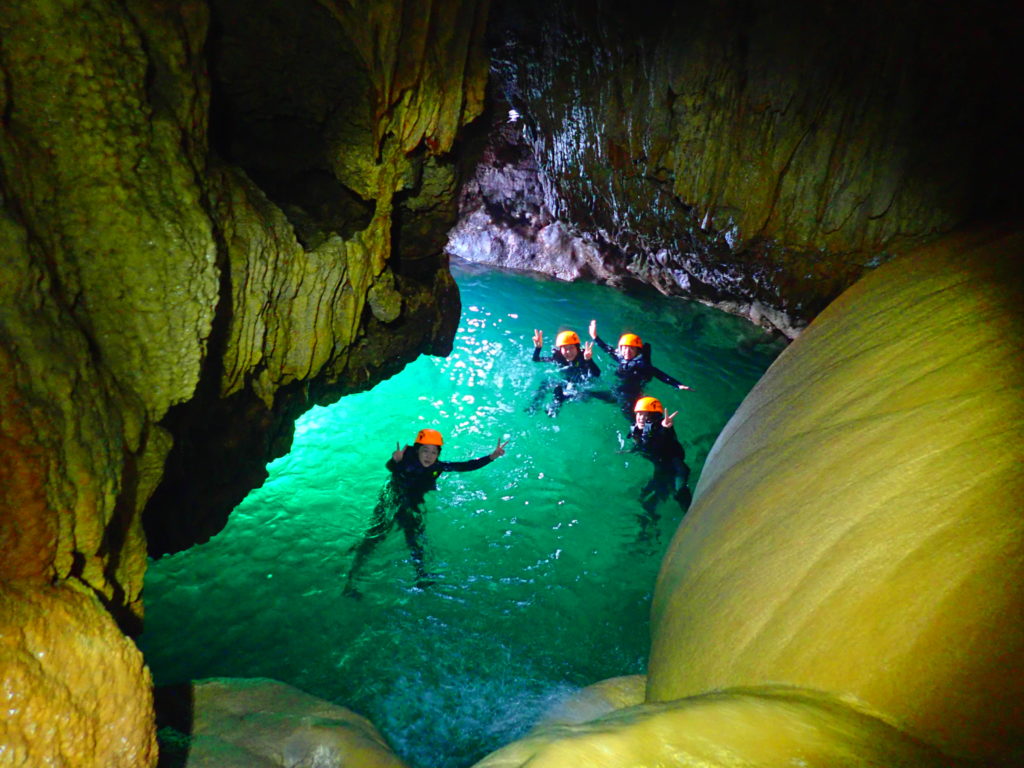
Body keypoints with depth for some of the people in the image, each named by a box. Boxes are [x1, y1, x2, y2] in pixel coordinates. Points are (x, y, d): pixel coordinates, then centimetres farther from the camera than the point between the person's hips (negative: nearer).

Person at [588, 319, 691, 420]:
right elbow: (609, 350, 14)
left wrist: (678, 385, -39)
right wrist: (595, 337, 18)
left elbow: (660, 375, -28)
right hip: (617, 393, 7)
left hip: (631, 398, -7)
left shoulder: (641, 364, -22)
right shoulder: (622, 358, -4)